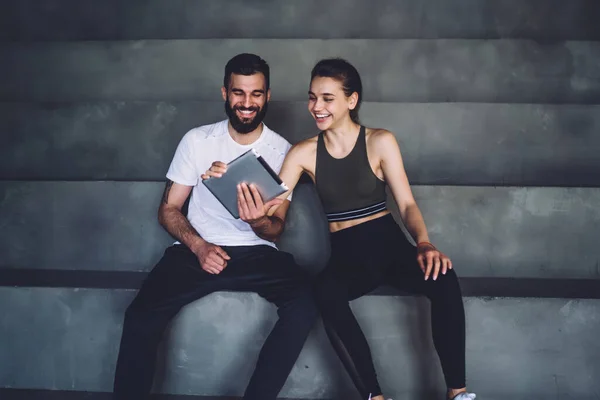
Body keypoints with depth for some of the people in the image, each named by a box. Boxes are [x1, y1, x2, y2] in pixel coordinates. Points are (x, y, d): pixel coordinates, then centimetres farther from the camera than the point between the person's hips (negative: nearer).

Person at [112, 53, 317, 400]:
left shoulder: (282, 151, 3)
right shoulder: (197, 140, 5)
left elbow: (276, 229, 2)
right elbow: (168, 209, 6)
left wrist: (259, 222, -24)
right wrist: (199, 246, -14)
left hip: (257, 254, 0)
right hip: (197, 251, 0)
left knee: (305, 302, -30)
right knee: (140, 318, -26)